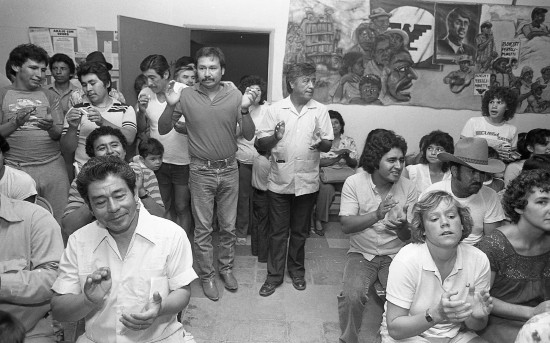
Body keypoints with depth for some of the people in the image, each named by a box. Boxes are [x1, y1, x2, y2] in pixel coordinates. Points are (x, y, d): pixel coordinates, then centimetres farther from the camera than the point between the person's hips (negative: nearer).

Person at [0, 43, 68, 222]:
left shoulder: (49, 96, 14)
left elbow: (60, 135, 8)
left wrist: (50, 127, -13)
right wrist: (16, 123, -14)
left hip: (53, 165, 1)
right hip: (16, 167, -1)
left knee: (60, 221, -1)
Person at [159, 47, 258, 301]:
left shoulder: (235, 95, -5)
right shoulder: (186, 96, -6)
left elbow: (249, 135, -6)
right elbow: (162, 130, -1)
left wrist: (245, 110, -23)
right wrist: (170, 106, -20)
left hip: (229, 169, 1)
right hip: (201, 170, -1)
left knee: (228, 226, 14)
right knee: (203, 228, 9)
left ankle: (226, 268, 36)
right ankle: (206, 276, 27)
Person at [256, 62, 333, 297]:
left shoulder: (320, 111, 1)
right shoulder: (276, 109, -2)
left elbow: (328, 145, 2)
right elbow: (260, 143, -1)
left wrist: (321, 144, -21)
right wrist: (275, 137, -22)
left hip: (307, 182, 1)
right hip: (280, 181, -1)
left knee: (300, 231, 15)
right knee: (278, 231, 9)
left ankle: (296, 269, 35)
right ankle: (274, 275, 25)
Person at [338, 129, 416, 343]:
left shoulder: (408, 188, -6)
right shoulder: (353, 183, -10)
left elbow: (408, 237, -2)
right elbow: (346, 225, -16)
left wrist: (402, 226, -27)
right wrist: (376, 215, -31)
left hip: (395, 255, 1)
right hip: (362, 253, -1)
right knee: (351, 296, -25)